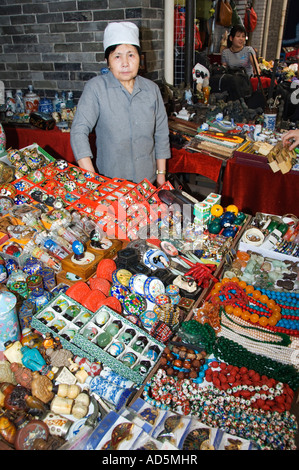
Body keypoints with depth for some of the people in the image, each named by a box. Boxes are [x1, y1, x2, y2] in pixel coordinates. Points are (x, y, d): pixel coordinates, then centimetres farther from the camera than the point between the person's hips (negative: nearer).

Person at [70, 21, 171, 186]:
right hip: (109, 181, -3)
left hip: (147, 179, 3)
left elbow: (161, 134, 8)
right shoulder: (96, 87, -9)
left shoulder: (152, 89, 3)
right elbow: (79, 130, -16)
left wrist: (161, 173, 7)